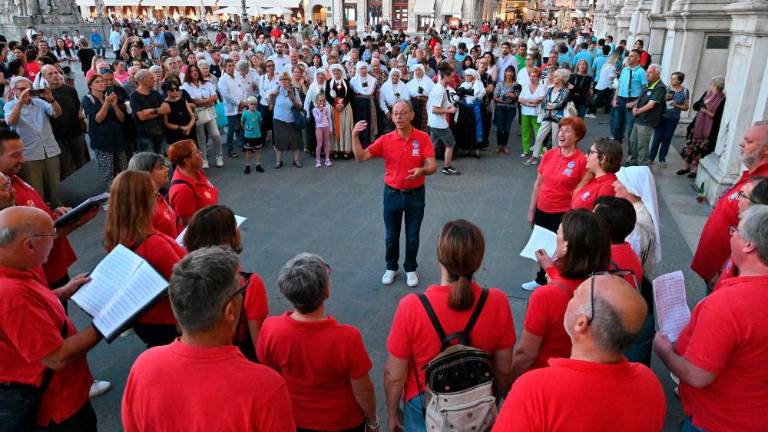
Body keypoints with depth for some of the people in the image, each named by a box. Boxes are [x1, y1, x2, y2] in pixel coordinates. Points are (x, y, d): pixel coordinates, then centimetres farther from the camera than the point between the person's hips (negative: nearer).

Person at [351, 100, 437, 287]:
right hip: (392, 194, 1)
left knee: (412, 236, 12)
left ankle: (411, 269, 33)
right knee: (391, 236, 15)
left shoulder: (423, 138, -11)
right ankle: (391, 267, 36)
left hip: (415, 195, -1)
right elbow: (361, 157, -9)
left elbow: (432, 166, -15)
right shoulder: (385, 140, -7)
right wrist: (355, 136, -22)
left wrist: (422, 170, -37)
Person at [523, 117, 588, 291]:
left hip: (564, 214, -5)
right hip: (542, 210, 5)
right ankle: (541, 279, 40)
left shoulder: (582, 161, -14)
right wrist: (531, 210, 9)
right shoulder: (548, 155, 0)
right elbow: (538, 184, 7)